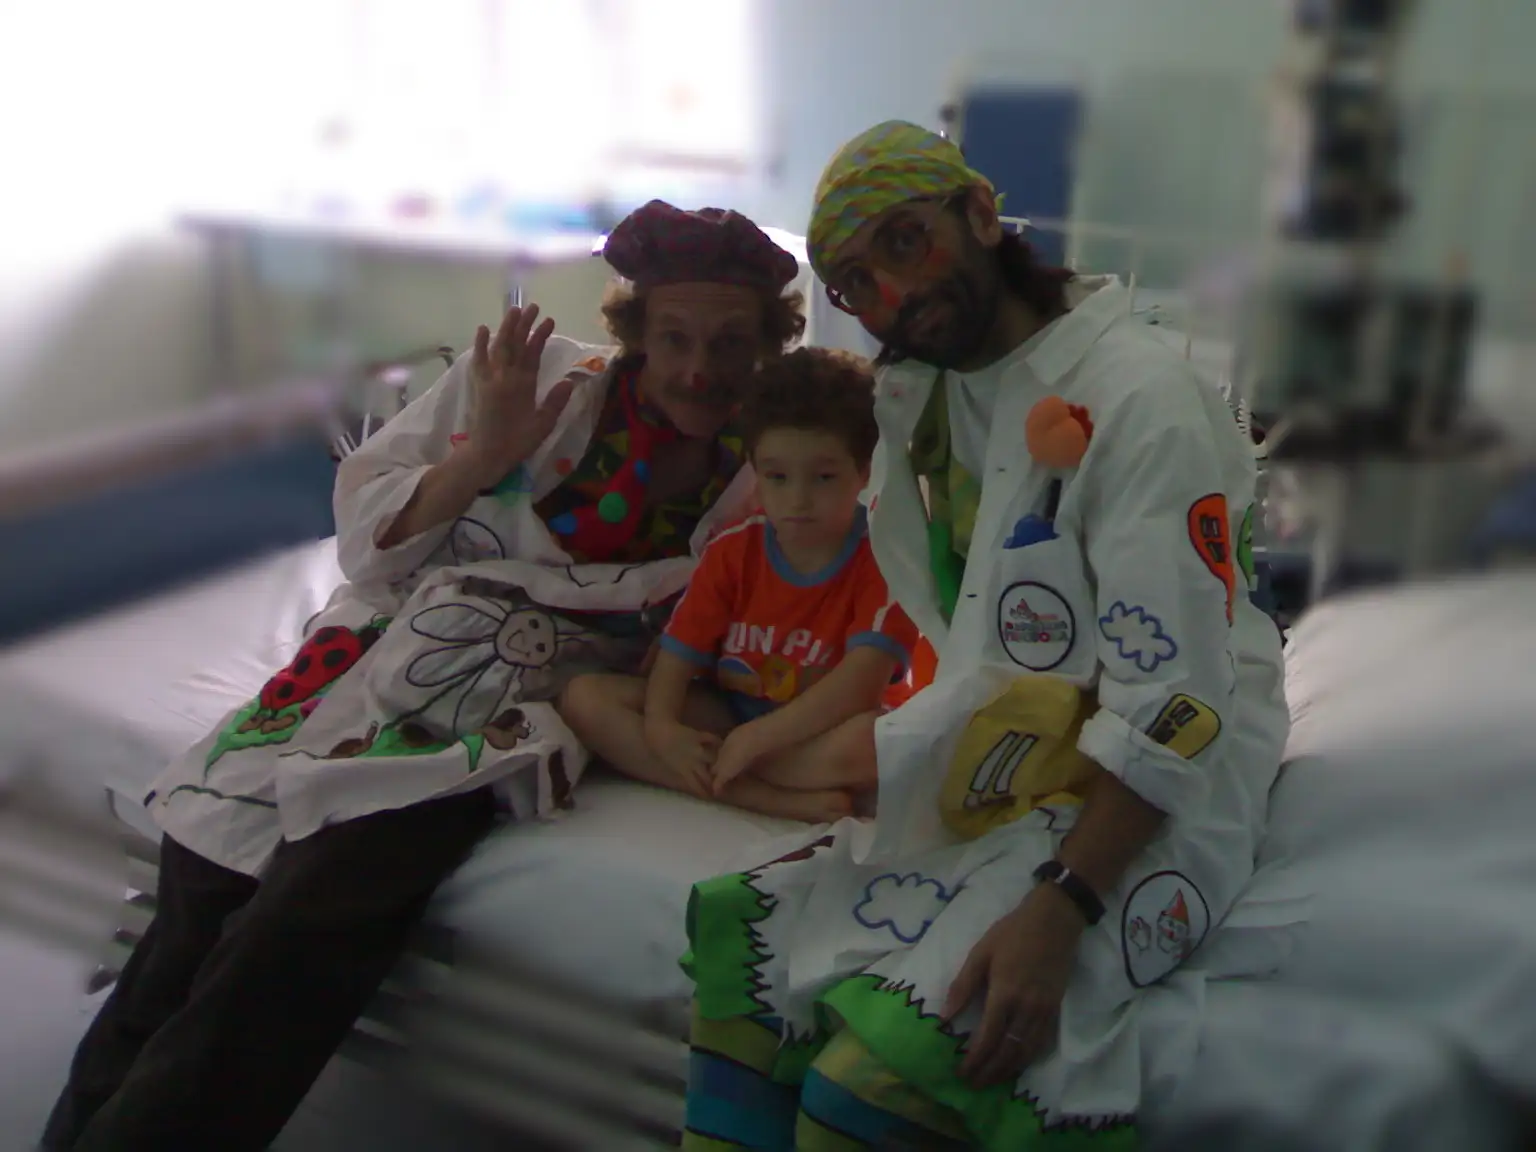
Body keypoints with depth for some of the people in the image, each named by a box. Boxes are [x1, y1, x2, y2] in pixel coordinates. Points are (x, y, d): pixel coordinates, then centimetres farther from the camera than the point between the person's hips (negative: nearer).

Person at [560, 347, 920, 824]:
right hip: (725, 715, 5)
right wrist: (660, 725, -26)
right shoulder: (733, 550, -1)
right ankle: (774, 798, -26)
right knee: (585, 697, -15)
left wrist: (754, 739, -32)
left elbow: (863, 682, -26)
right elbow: (682, 648, -4)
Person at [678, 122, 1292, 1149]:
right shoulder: (926, 396, 9)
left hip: (1149, 795, -8)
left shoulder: (1139, 398, -16)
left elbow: (1173, 702, -21)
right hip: (989, 768, 8)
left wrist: (1056, 910, -30)